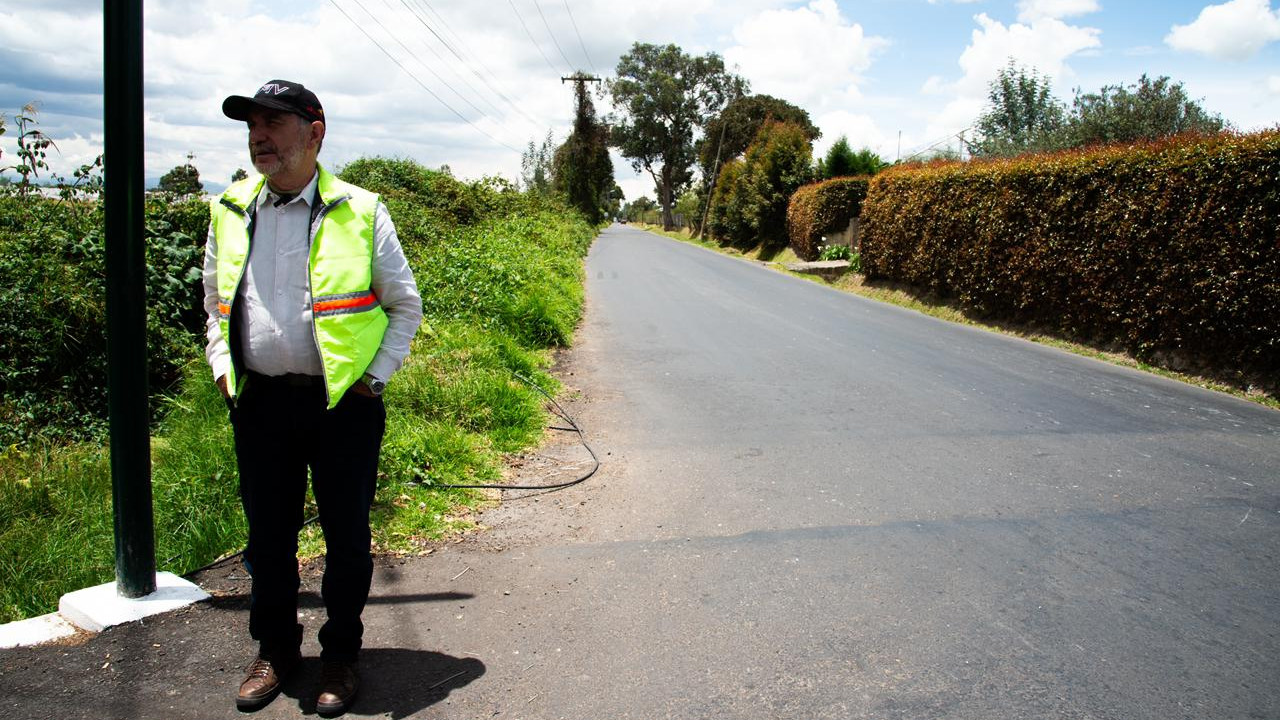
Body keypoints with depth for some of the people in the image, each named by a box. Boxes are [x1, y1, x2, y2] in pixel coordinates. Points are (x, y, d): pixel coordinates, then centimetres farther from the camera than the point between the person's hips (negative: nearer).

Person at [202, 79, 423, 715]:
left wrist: (374, 376, -4)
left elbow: (405, 306, 5)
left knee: (346, 535, 7)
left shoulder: (359, 212, -2)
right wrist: (223, 367, 7)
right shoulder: (231, 214, 8)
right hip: (260, 402, 3)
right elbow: (215, 304, 21)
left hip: (342, 403, -3)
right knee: (267, 532, 14)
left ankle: (341, 653, 26)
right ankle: (275, 648, 34)